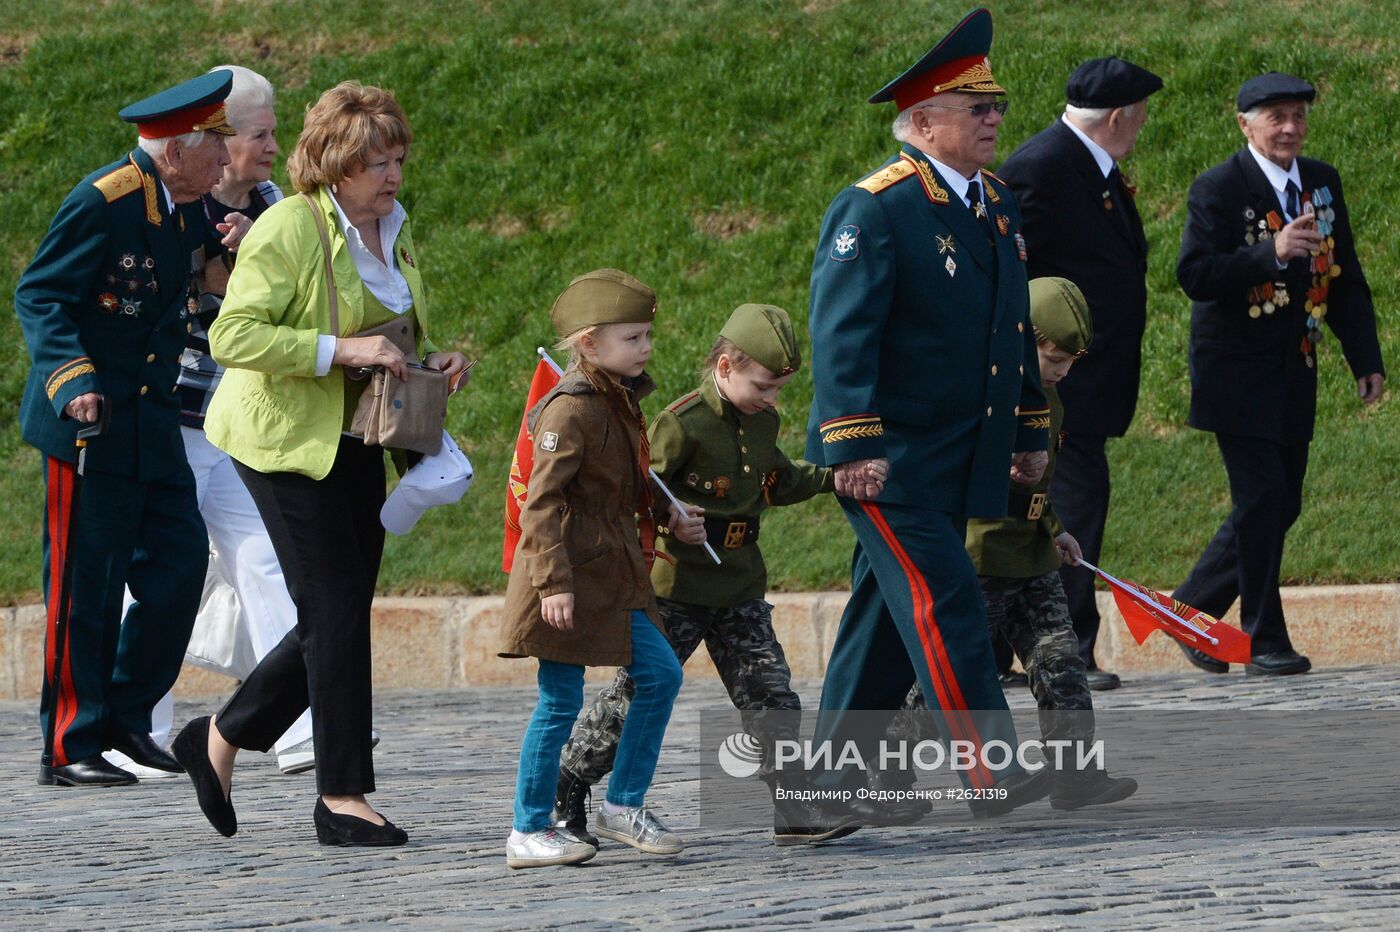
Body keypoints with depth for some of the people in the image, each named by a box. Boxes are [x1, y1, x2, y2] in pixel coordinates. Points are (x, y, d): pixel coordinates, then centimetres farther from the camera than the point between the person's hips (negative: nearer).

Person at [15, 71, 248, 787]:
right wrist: (70, 379, -27)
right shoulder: (101, 202, -14)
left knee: (180, 560, 5)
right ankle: (70, 748, 1)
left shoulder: (188, 207, 11)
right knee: (87, 586, -4)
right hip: (91, 426, -8)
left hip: (153, 425, 8)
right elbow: (39, 297, -14)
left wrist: (237, 242, 3)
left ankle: (127, 714, 19)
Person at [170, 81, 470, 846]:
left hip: (354, 445, 8)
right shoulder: (289, 227, -14)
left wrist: (432, 362, 4)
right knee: (336, 611, -11)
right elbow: (232, 336, -21)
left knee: (340, 615, 7)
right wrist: (340, 349, -26)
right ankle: (342, 798, -5)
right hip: (286, 440, -8)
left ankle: (222, 739, 24)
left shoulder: (393, 231, 12)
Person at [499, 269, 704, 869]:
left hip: (613, 577, 9)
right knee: (561, 703, -5)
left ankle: (623, 807, 16)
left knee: (660, 675, 6)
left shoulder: (621, 402, 13)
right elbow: (541, 501, -20)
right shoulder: (571, 409, -16)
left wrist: (670, 520, 13)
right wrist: (553, 582, -25)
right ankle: (529, 832, 4)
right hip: (570, 581, -9)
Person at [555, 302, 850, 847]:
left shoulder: (764, 422, 9)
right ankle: (564, 792, 12)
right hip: (678, 584, -6)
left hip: (740, 587, 6)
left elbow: (778, 483, 24)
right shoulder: (682, 423, -15)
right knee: (638, 691, -2)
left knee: (769, 691, -2)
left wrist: (831, 479, 11)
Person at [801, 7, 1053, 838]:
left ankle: (835, 781, 17)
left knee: (890, 613, 11)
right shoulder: (874, 209, -13)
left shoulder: (999, 206, 14)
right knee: (943, 600, -13)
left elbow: (1017, 331, 22)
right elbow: (842, 332, -17)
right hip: (891, 458, -8)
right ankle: (992, 774, -15)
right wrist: (852, 445, -22)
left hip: (962, 456, 8)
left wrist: (1031, 433, 20)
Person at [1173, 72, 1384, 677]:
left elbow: (1345, 277, 13)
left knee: (1280, 507, 7)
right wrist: (1271, 253, -30)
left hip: (1294, 375, 7)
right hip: (1238, 373, -7)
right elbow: (1195, 274, -20)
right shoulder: (1218, 189, -10)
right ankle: (1264, 641, -1)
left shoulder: (1323, 183, 9)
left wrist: (1366, 359, 6)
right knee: (1261, 501, -9)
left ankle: (1192, 608, 22)